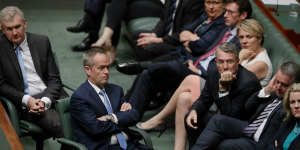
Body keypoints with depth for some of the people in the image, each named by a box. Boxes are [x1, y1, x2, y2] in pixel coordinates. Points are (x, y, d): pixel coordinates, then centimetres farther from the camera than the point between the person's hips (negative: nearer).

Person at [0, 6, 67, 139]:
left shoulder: (42, 42, 9)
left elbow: (54, 79, 10)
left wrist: (46, 100, -9)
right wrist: (27, 100, -11)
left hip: (51, 95, 3)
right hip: (25, 103, -3)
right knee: (58, 125, -30)